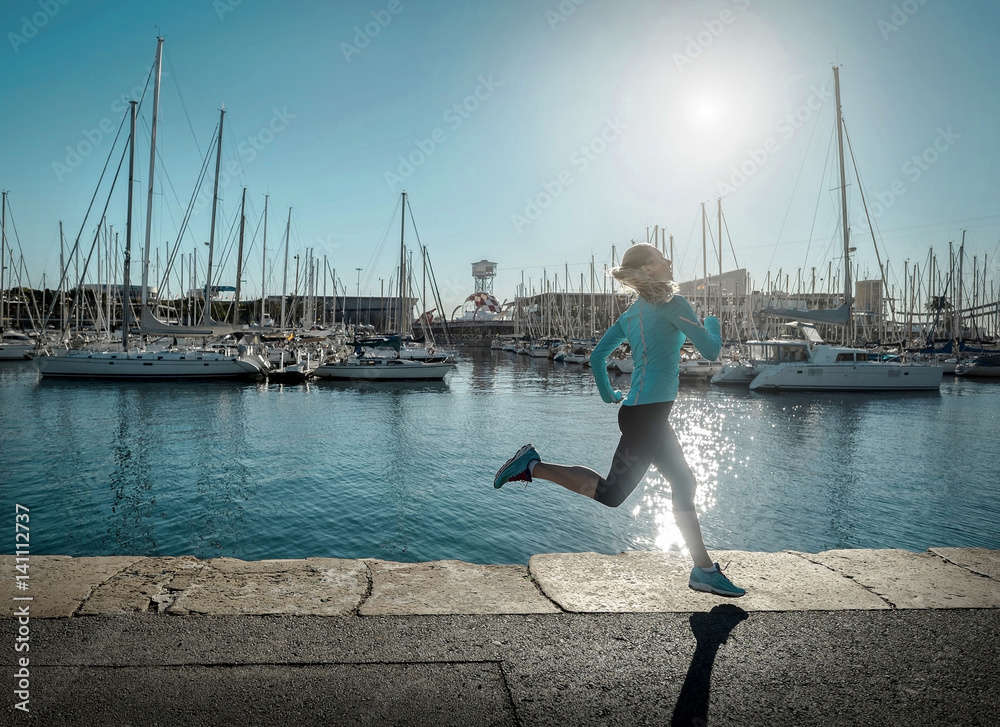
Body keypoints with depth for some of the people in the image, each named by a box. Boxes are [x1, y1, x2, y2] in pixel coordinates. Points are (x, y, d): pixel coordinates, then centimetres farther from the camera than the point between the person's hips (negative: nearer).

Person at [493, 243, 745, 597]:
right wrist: (713, 323, 11)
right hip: (646, 414, -10)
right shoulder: (673, 303, -10)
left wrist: (608, 394, 26)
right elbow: (710, 351, -9)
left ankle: (704, 571, 20)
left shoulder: (632, 313, 13)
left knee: (684, 485, 14)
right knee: (610, 493, -1)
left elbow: (596, 357, 15)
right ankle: (533, 465, 0)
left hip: (645, 412, 10)